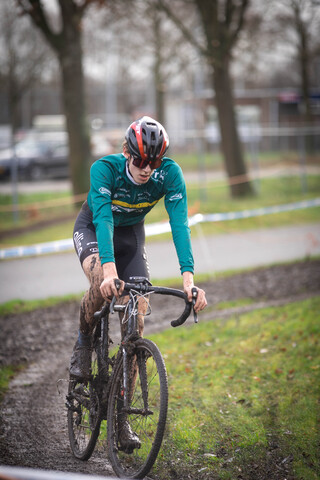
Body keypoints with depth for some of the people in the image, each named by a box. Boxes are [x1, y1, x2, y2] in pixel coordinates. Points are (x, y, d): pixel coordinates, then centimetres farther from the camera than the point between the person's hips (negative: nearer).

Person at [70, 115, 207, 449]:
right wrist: (110, 270, -57)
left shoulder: (170, 174, -27)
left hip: (131, 233, 3)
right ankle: (83, 343, -5)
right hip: (92, 229, -2)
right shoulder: (105, 169, -32)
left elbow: (179, 224, -33)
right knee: (102, 284, -37)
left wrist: (188, 277, -45)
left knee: (136, 322, -10)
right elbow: (103, 219, -42)